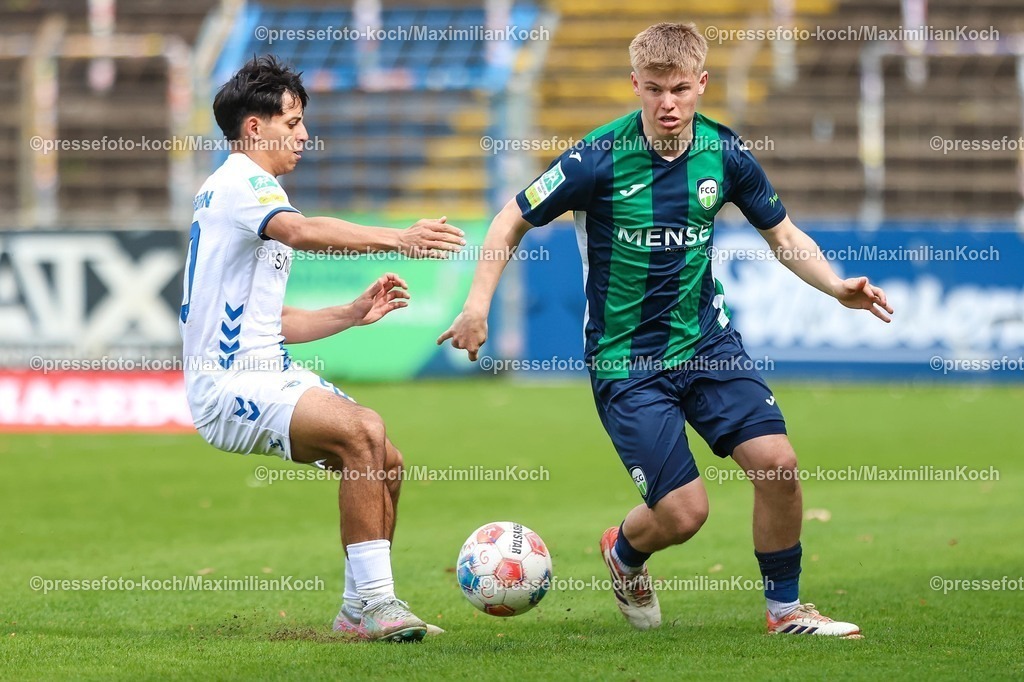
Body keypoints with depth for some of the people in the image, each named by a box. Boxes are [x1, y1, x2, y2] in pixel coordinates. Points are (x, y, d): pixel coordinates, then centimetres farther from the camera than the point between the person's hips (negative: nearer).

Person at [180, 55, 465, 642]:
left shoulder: (250, 189, 23)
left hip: (269, 373, 10)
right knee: (363, 431, -26)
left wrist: (354, 314, 14)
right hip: (231, 388, -10)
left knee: (387, 463, 4)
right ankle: (373, 600, -24)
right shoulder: (239, 183, -10)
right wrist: (396, 239, -45)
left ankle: (361, 610, 13)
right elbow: (301, 231, -34)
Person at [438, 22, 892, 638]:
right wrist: (479, 303, -14)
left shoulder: (724, 153, -3)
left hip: (708, 339, 4)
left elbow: (783, 234, 10)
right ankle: (624, 554, 28)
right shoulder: (600, 159, -15)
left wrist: (837, 287, -7)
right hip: (626, 361, -4)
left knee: (777, 462, -13)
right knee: (684, 512, -10)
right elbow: (514, 221, -3)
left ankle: (785, 609, 8)